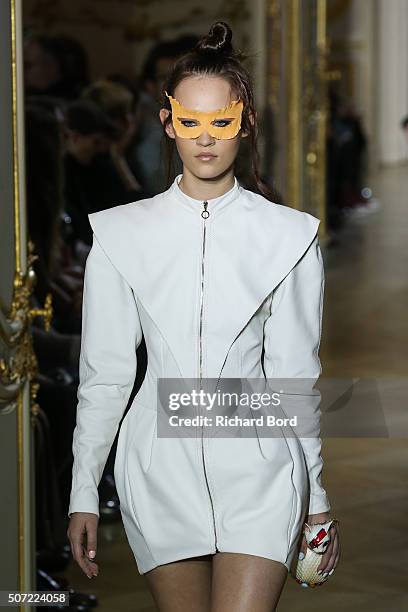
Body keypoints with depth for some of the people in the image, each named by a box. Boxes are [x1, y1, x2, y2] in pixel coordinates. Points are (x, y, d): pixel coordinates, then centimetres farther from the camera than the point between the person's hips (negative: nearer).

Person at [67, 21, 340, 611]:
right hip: (161, 468, 1)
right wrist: (83, 493, 7)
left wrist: (317, 495, 7)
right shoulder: (121, 233, 4)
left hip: (257, 468, -1)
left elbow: (295, 376, 6)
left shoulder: (289, 236, 2)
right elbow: (103, 374, 7)